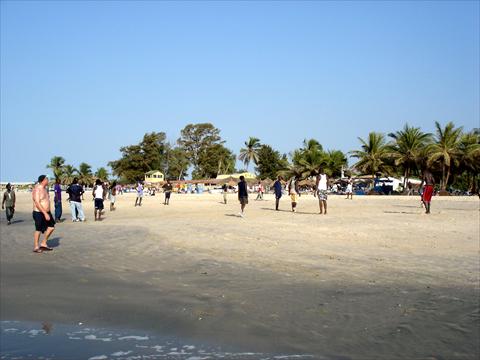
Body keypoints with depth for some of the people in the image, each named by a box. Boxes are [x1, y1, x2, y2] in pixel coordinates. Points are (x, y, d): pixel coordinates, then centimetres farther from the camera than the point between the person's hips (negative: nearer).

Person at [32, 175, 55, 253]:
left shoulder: (45, 189, 10)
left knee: (51, 227, 8)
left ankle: (43, 244, 18)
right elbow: (37, 203, -25)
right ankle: (36, 247, 13)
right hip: (39, 213, -9)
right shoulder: (37, 190, -19)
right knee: (38, 230, 1)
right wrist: (45, 214, -29)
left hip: (46, 212, 9)